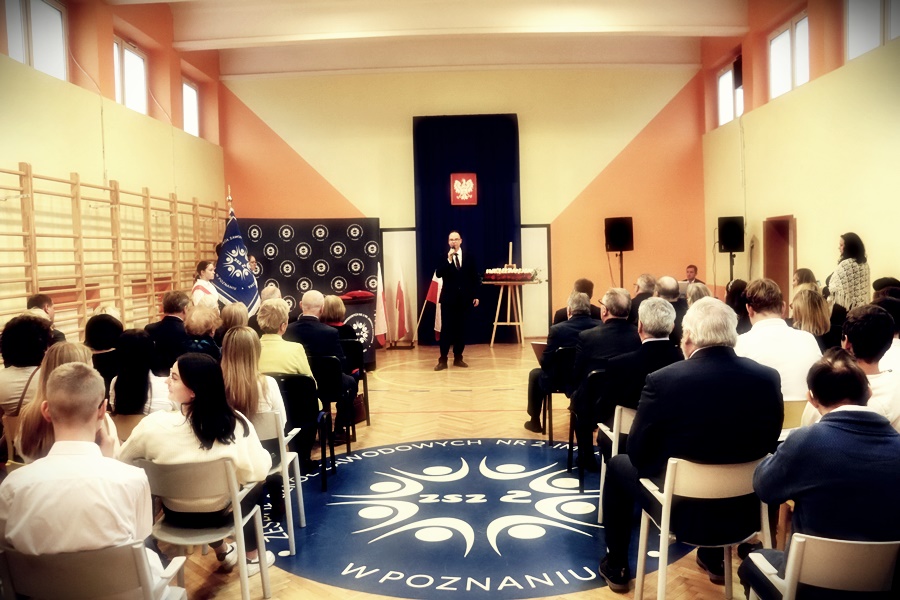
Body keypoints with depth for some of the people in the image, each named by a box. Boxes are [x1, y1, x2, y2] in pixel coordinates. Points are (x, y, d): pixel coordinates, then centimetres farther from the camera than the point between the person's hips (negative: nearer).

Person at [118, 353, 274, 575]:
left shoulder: (154, 423, -25)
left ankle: (223, 552, 43)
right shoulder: (236, 422, -26)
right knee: (256, 485, 29)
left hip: (176, 515, 1)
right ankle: (252, 556, 37)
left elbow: (120, 460, -7)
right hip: (220, 513, -1)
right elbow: (259, 472, -18)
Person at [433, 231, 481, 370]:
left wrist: (476, 295, 2)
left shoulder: (469, 257, 6)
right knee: (446, 328, -3)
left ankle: (458, 358, 15)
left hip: (464, 297, 2)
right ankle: (443, 359, 0)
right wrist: (448, 259, -20)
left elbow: (475, 277, 7)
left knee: (461, 328, 6)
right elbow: (438, 274, -13)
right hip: (448, 297, -2)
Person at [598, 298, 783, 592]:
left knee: (618, 465, 24)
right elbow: (767, 446, 2)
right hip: (743, 507, 4)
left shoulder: (663, 380, -23)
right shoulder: (769, 378, -11)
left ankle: (616, 567, 34)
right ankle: (715, 558, 49)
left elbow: (637, 452, -13)